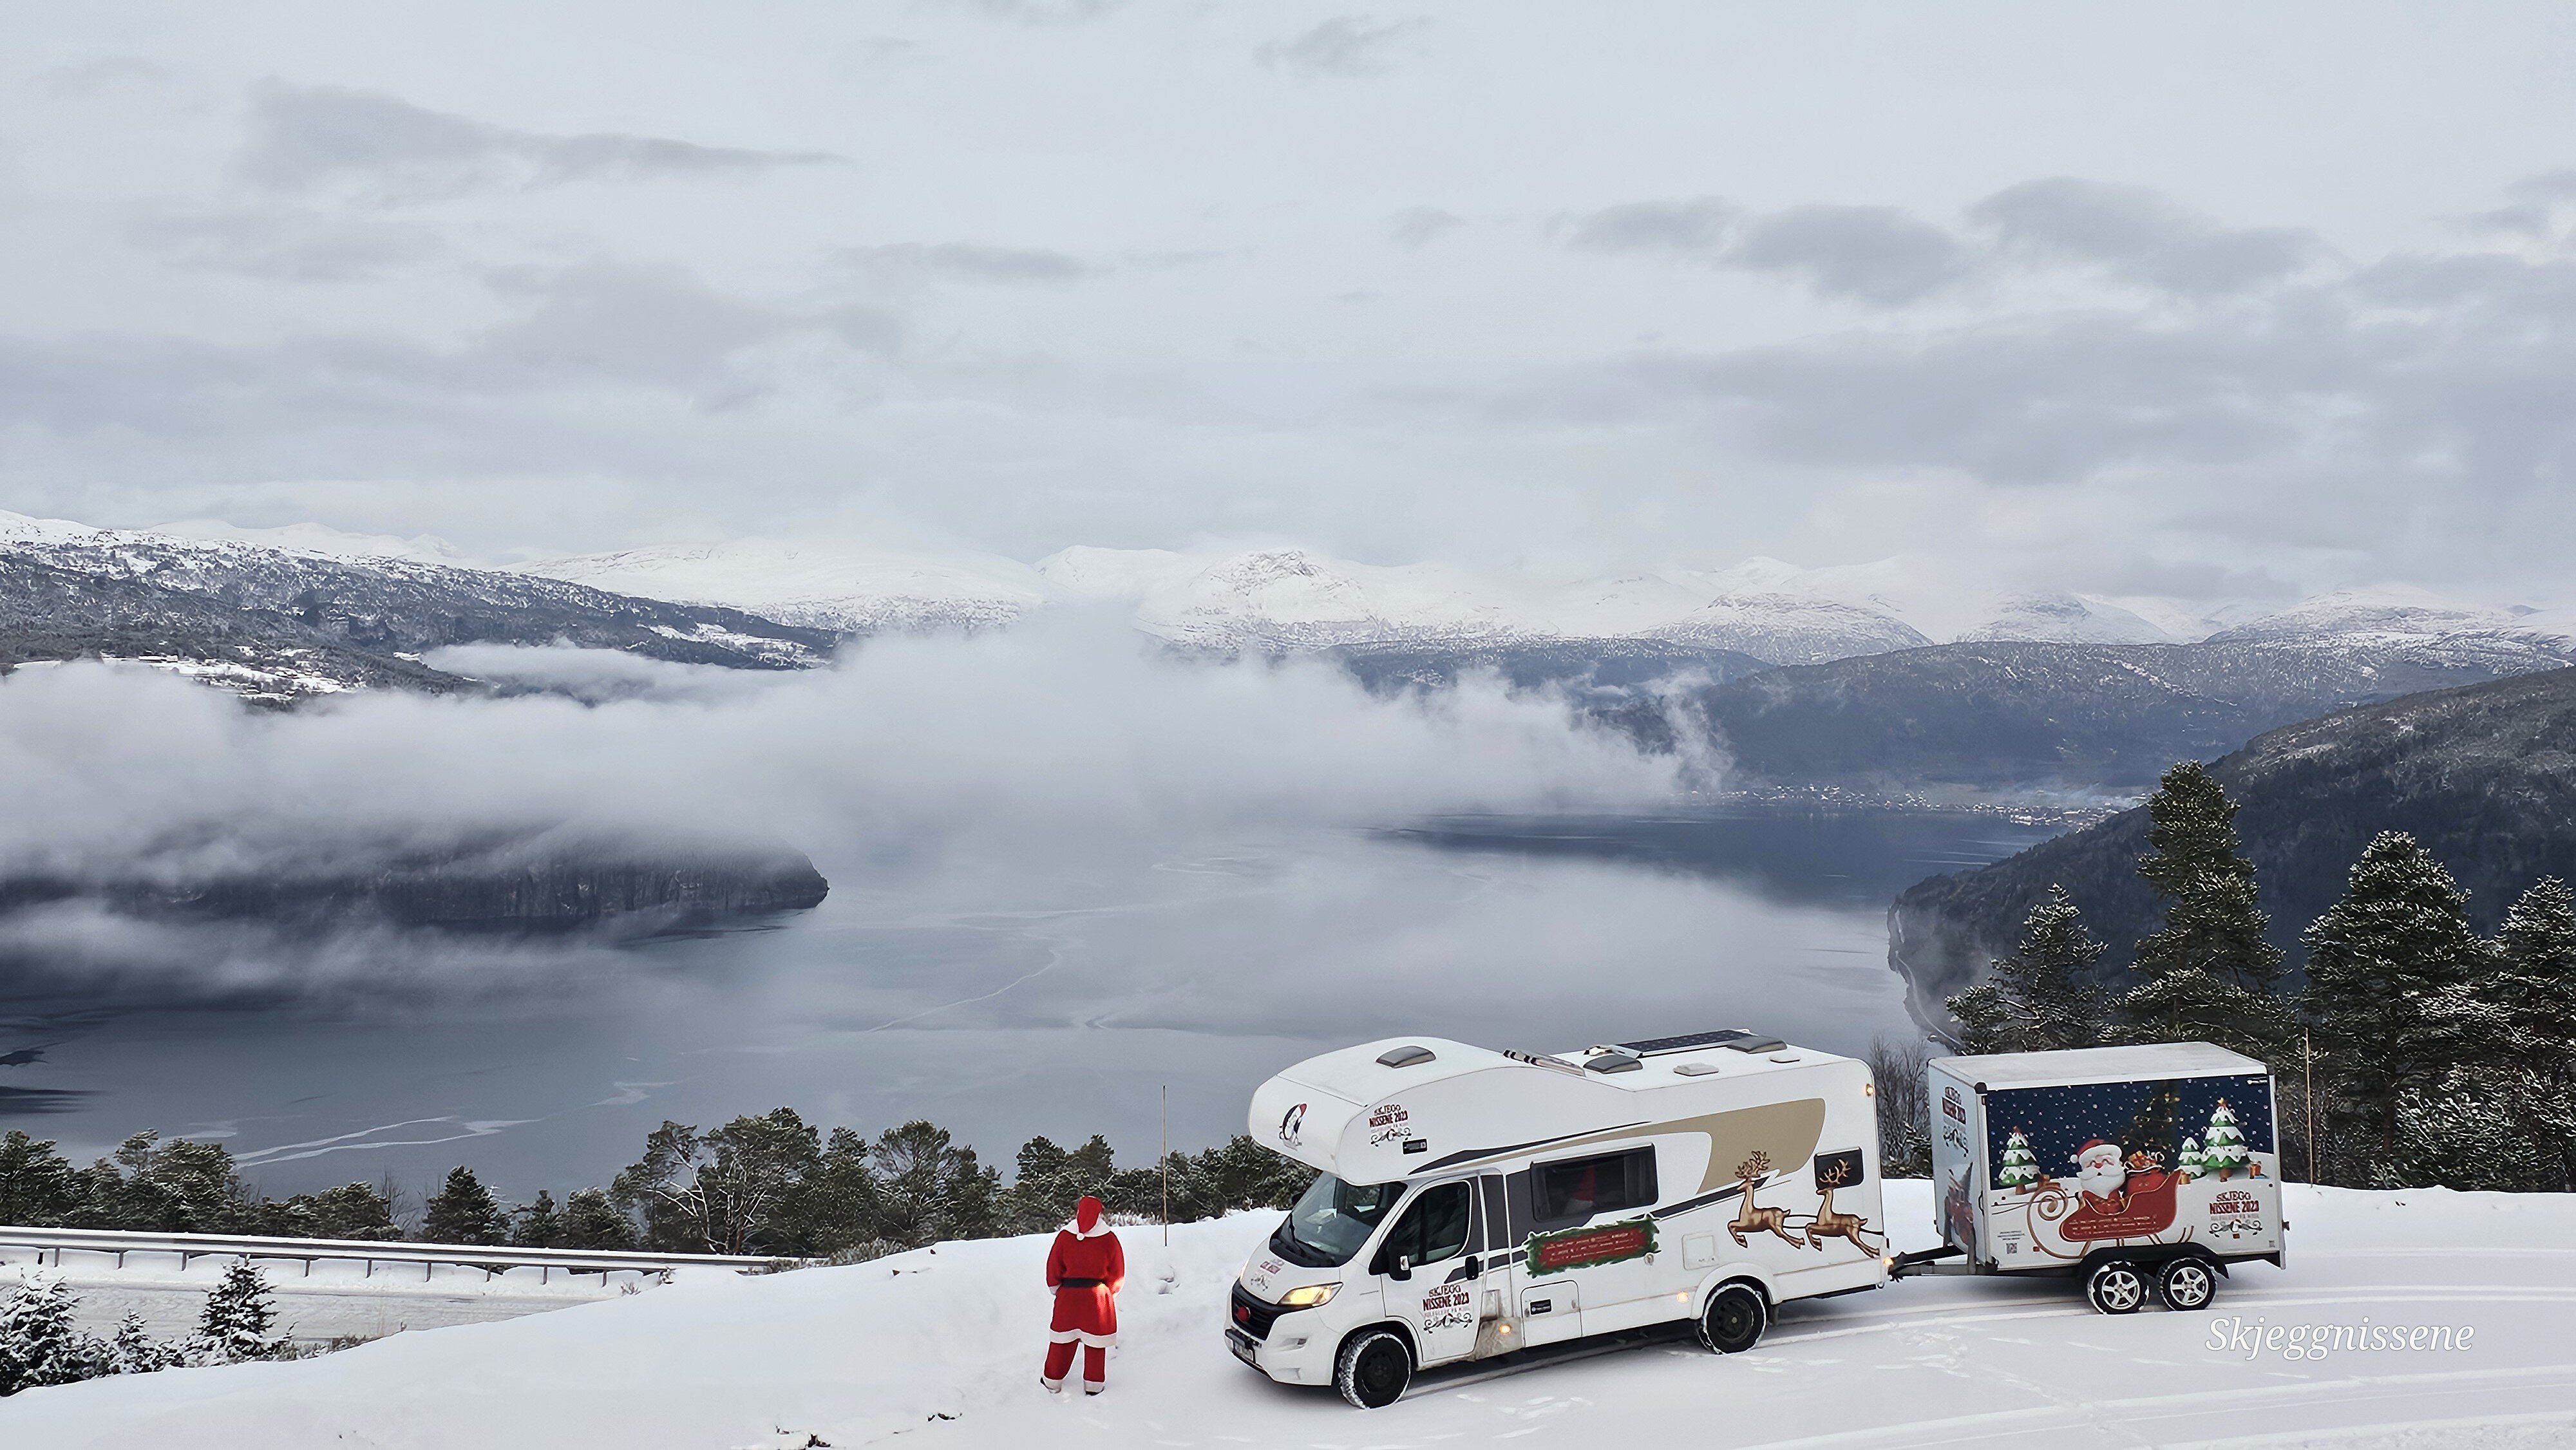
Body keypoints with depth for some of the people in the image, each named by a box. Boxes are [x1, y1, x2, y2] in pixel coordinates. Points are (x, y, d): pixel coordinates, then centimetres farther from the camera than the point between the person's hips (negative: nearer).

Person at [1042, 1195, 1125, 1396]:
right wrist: (1110, 1292, 13)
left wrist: (1056, 1288, 15)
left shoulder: (1064, 1236, -7)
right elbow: (1118, 1272, -1)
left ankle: (1053, 1382, 20)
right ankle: (1093, 1384, 15)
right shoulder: (1109, 1238, -7)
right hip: (1098, 1296, -1)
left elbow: (1054, 1268, -1)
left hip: (1068, 1295, 1)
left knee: (1063, 1339, 11)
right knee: (1095, 1339, 9)